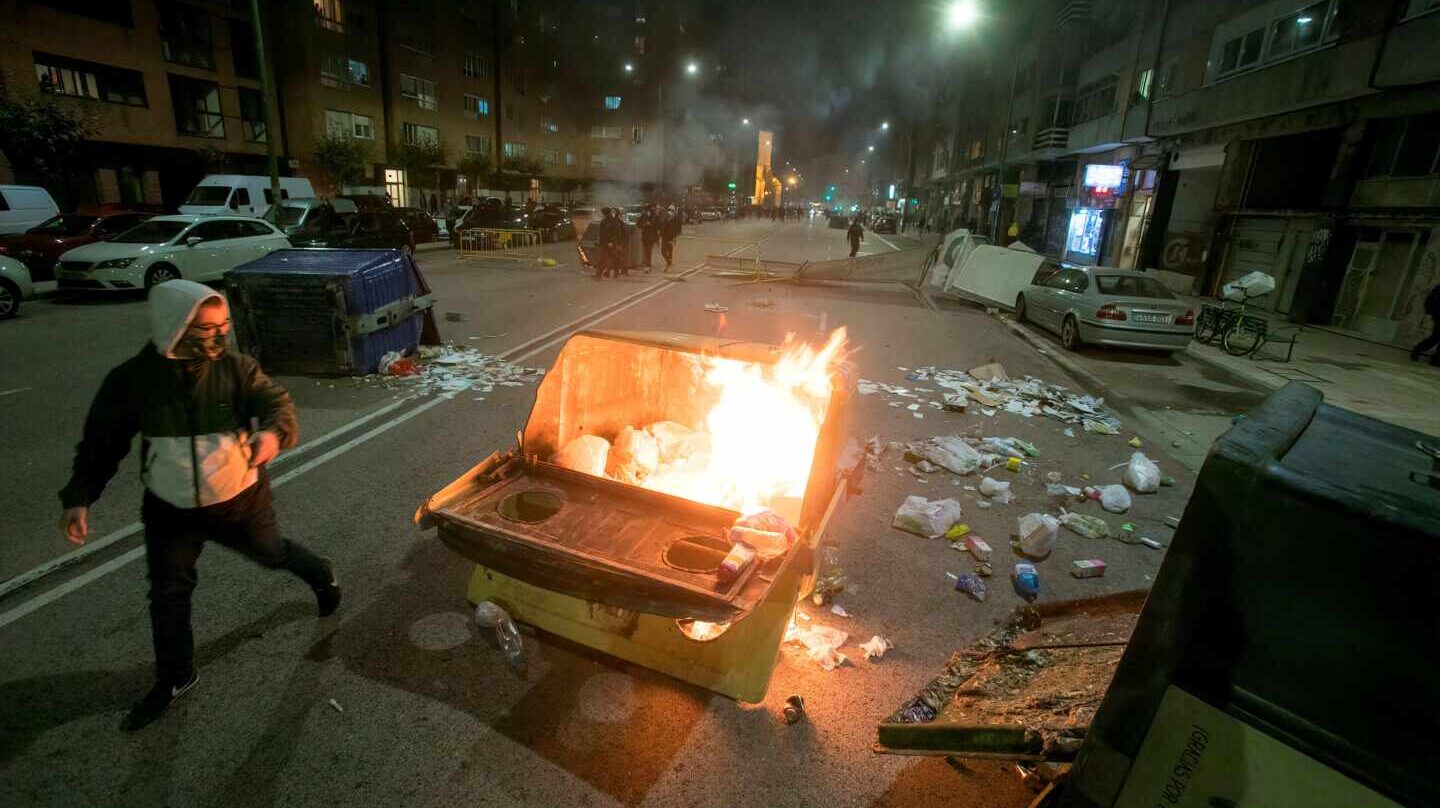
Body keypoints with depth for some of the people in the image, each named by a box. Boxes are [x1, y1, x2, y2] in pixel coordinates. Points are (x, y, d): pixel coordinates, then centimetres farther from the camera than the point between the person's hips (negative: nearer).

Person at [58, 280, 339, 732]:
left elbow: (277, 402, -23)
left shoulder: (236, 368, -16)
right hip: (170, 509, 2)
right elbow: (101, 442, -4)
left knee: (271, 554, 20)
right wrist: (79, 497, -14)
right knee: (167, 594, 10)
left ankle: (322, 575, 54)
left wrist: (274, 432, -47)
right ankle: (175, 678, 33)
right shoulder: (131, 380, -14)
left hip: (240, 499, -1)